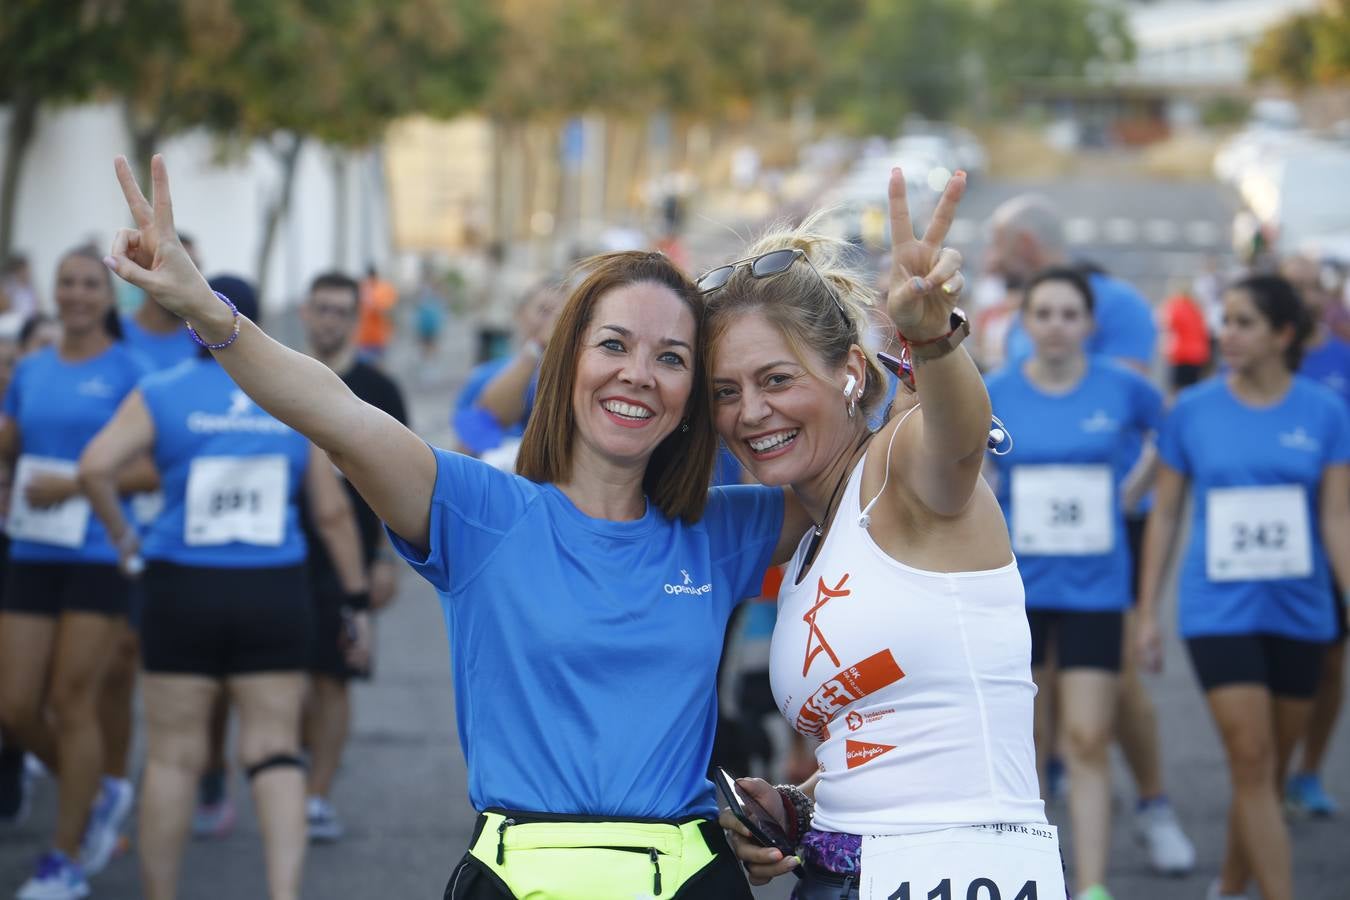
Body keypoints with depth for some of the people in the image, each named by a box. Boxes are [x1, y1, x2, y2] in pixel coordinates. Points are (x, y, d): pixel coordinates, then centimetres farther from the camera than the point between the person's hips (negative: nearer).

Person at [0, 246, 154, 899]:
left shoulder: (129, 372, -4)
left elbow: (161, 467, -10)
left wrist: (74, 485, -17)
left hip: (100, 554, -5)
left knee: (72, 701, -3)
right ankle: (99, 796, 28)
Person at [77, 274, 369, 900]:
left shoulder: (159, 395, -1)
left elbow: (96, 466, -16)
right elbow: (332, 512, 4)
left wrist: (123, 538, -2)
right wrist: (356, 596, 11)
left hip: (184, 590, -1)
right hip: (276, 593, 1)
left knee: (173, 755, 7)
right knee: (275, 749, 5)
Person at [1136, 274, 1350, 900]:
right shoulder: (1193, 411, 0)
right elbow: (1164, 515, 6)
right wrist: (1147, 612, 5)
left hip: (1299, 613, 2)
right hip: (1218, 612, -2)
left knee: (1268, 769, 11)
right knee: (1252, 763, -11)